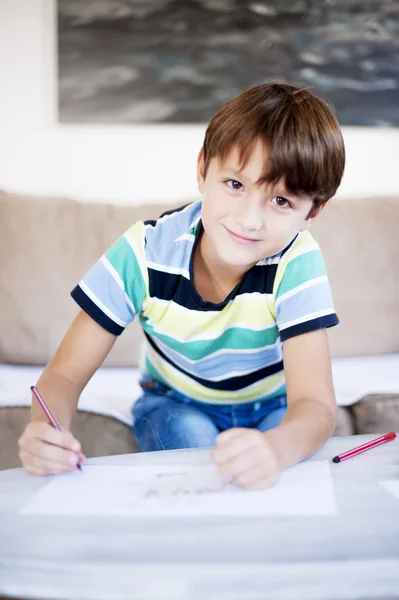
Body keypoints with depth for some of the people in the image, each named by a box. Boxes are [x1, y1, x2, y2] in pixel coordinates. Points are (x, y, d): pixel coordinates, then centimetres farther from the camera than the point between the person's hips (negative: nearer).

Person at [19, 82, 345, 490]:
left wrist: (275, 449, -63)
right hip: (175, 405, 1)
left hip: (272, 410, -1)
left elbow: (315, 404, -38)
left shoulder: (297, 262, -30)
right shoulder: (145, 252, -27)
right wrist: (46, 430, -48)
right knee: (190, 434, -31)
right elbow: (65, 373, -22)